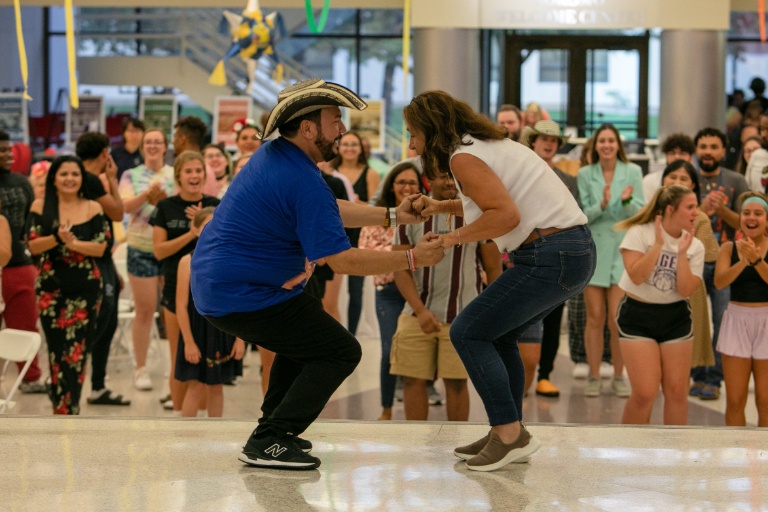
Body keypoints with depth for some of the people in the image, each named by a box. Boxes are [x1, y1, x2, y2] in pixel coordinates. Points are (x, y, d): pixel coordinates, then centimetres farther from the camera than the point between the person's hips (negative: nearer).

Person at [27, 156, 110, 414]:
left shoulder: (93, 208, 3)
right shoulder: (40, 207, 4)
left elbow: (101, 247, -4)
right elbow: (33, 246, -3)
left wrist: (73, 243, -18)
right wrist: (57, 238, -20)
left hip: (86, 289, 0)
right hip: (51, 289, 0)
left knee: (78, 351, -4)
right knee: (57, 349, -2)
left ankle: (66, 409, 4)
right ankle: (65, 411, 5)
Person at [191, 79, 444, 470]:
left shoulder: (272, 155, 10)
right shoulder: (303, 181, -21)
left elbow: (328, 211, 21)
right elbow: (342, 260, -22)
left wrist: (391, 216, 14)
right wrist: (412, 259, -15)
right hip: (243, 296, -10)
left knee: (304, 340, 30)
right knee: (340, 351, -5)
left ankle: (273, 428, 28)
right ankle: (269, 442, -9)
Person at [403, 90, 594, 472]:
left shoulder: (463, 156, -10)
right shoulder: (488, 144, 19)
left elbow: (506, 214, -21)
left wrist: (454, 237, -12)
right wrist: (443, 207, 23)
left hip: (550, 256, -10)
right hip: (576, 250, 10)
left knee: (468, 332, -4)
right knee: (495, 335, 18)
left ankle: (510, 434, -6)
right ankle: (509, 435, 17)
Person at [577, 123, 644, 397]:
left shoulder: (632, 172, 3)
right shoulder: (585, 174, 4)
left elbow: (640, 212, 0)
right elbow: (581, 215, -1)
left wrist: (627, 201, -20)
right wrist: (602, 205, -19)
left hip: (622, 251, 0)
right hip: (593, 251, 1)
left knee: (617, 318, -5)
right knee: (595, 318, 2)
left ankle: (618, 376, 7)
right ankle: (593, 377, 10)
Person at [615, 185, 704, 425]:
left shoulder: (694, 246, 0)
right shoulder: (640, 233, -10)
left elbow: (686, 290, -10)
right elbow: (636, 276, -22)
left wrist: (681, 253, -15)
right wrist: (658, 244, -21)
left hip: (676, 318, 4)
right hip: (637, 317, -4)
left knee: (677, 391, 2)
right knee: (645, 393, -10)